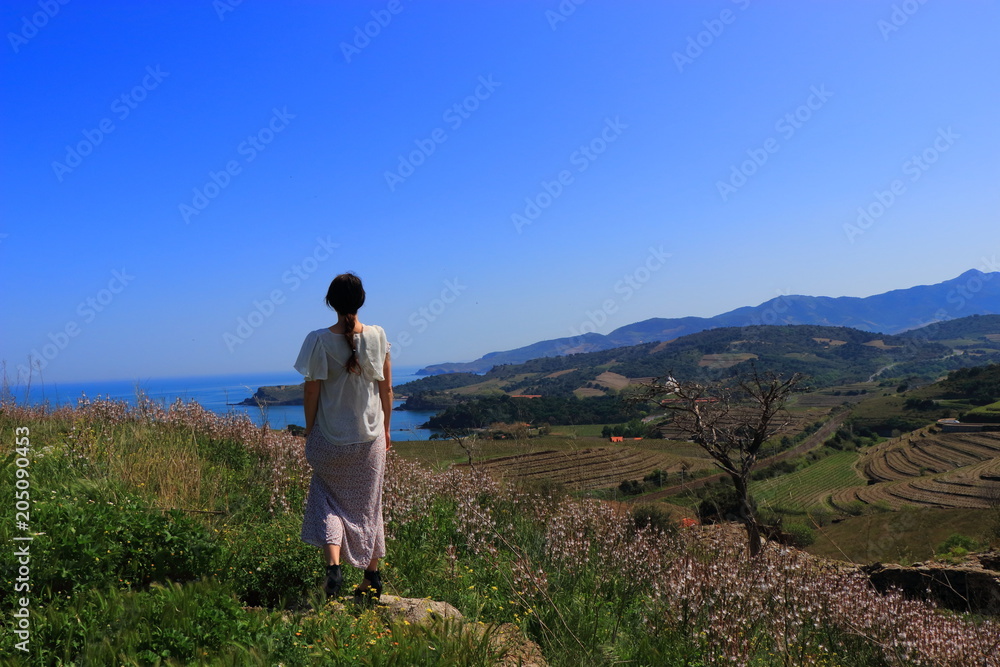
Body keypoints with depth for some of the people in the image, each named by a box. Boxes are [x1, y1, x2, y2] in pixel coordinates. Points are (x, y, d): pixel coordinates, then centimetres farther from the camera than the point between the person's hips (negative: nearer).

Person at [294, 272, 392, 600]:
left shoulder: (319, 340, -13)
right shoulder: (378, 336, -7)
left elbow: (312, 391, -8)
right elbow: (386, 389, 0)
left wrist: (309, 432, 5)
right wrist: (385, 429, 11)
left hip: (330, 437, -2)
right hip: (370, 437, 2)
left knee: (329, 499, 17)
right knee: (368, 503, 15)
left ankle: (333, 565, -1)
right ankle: (372, 578, 23)